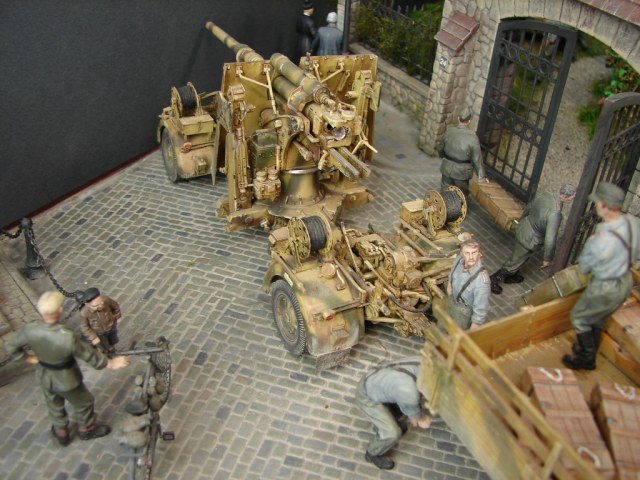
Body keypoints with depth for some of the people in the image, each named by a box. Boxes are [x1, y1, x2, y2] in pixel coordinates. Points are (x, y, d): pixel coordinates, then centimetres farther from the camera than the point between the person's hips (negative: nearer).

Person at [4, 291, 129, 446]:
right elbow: (89, 354, -24)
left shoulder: (30, 330, -25)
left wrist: (27, 357, 10)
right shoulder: (67, 337, -39)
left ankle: (61, 432, 56)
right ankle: (86, 429, 51)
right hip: (66, 380, -5)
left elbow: (10, 347, -7)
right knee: (83, 403, 26)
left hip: (44, 377, 5)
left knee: (54, 405, 32)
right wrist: (110, 363, -9)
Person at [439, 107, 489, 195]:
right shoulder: (473, 137, -18)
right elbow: (477, 159, -14)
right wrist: (482, 176, -5)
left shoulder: (449, 131, -8)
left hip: (447, 169, 3)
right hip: (462, 172, -3)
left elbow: (440, 150, 6)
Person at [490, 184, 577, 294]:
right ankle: (493, 281, 29)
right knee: (515, 262, 14)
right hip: (529, 239, -8)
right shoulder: (555, 213, -36)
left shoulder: (544, 195, -12)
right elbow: (550, 239, -33)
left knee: (517, 254, 30)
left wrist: (521, 220, 26)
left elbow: (528, 208, 6)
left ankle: (510, 276, 52)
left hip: (523, 227, 8)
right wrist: (547, 258, -20)